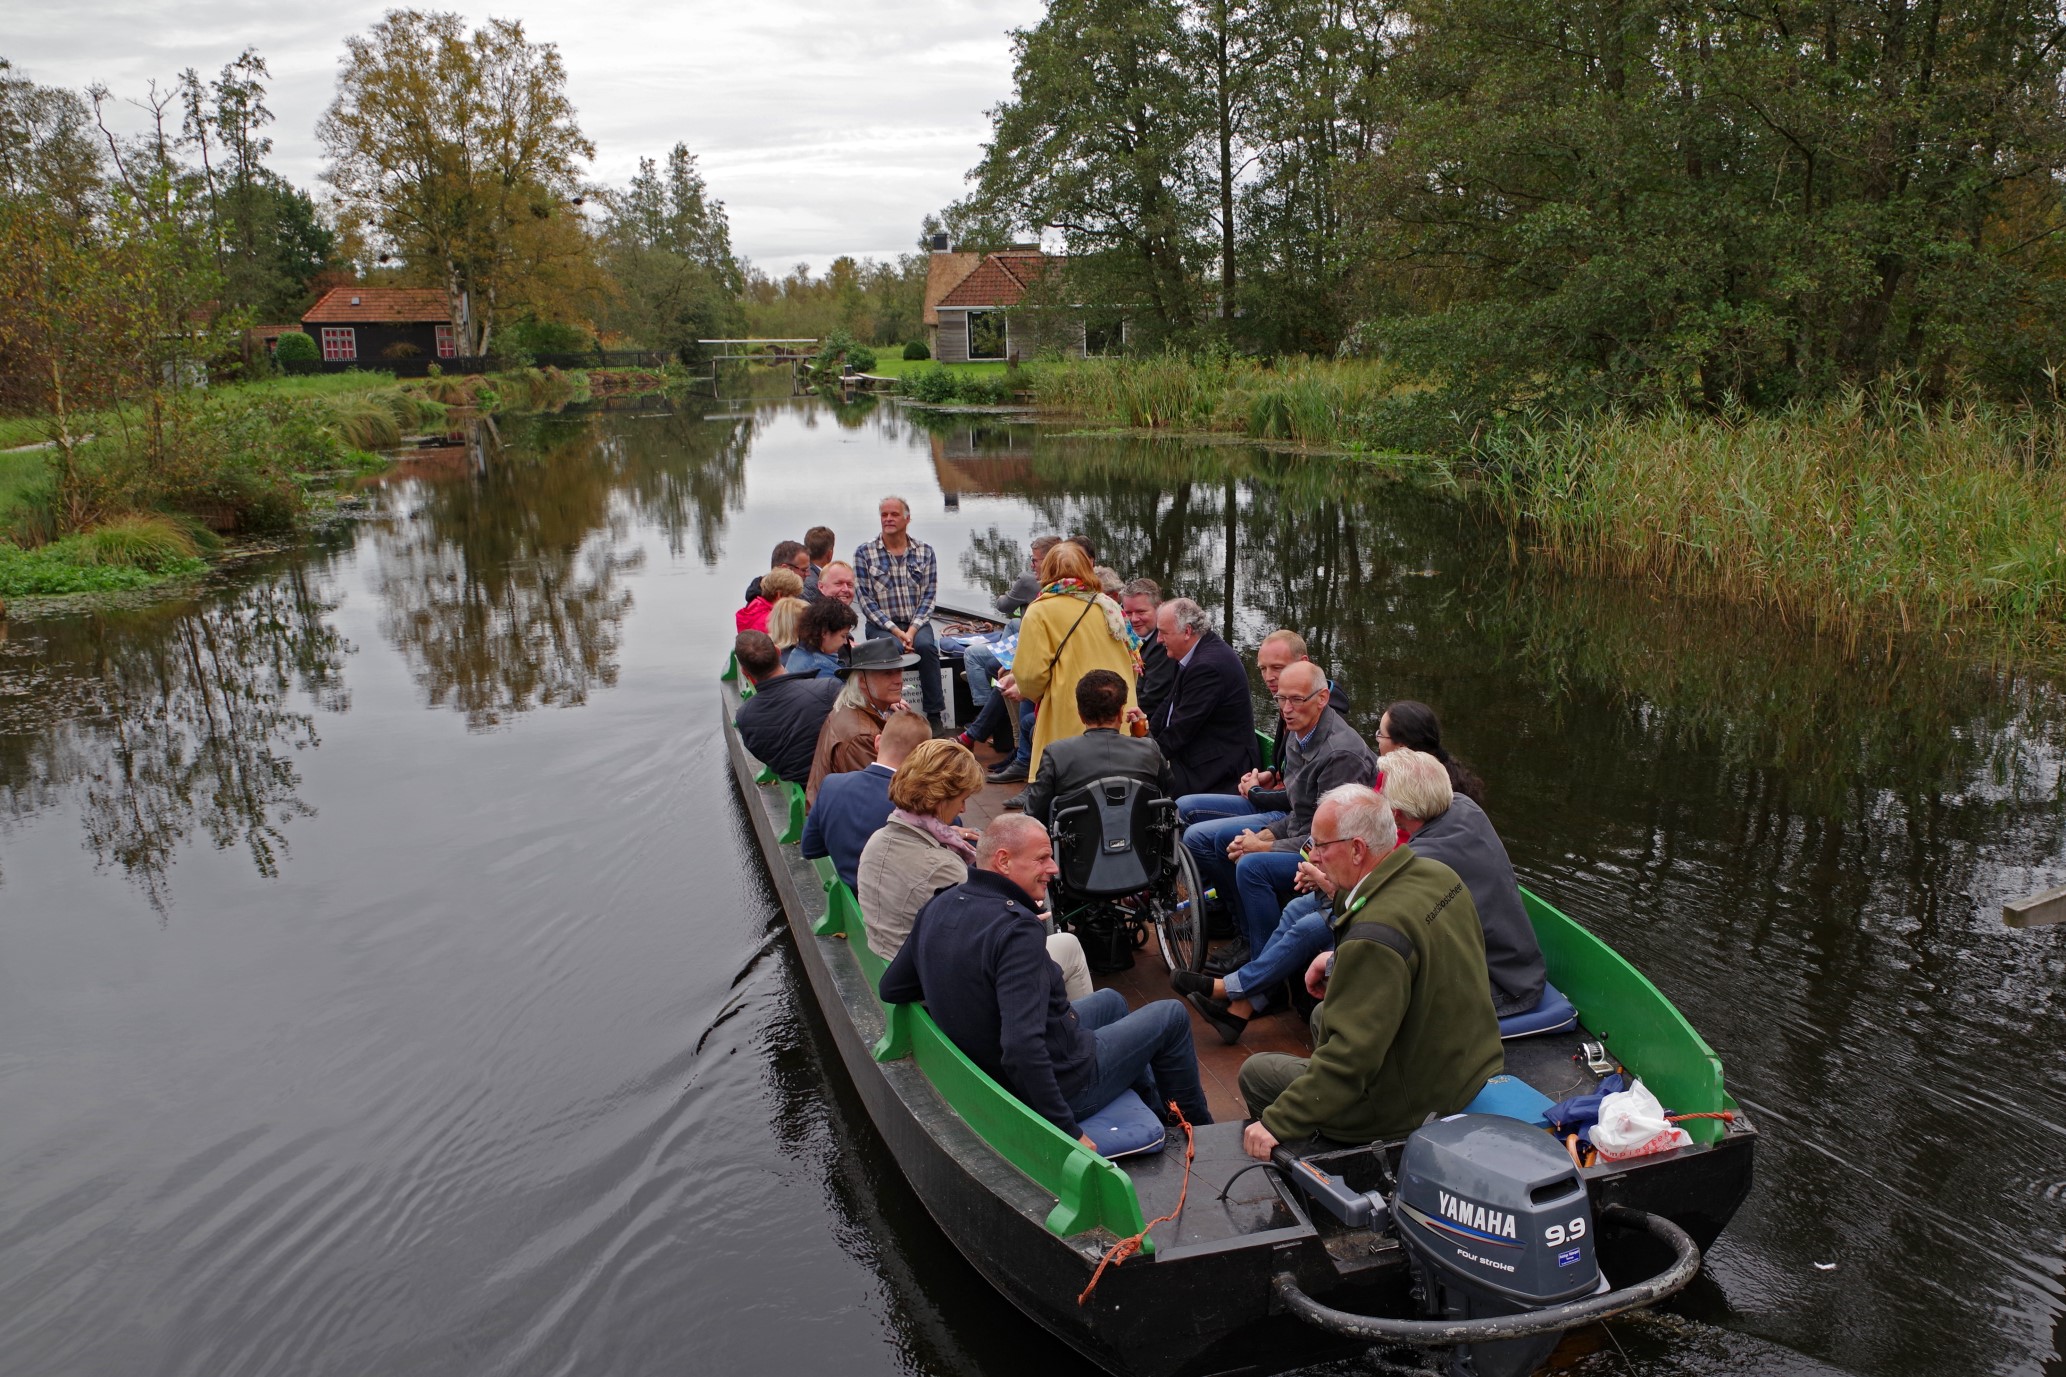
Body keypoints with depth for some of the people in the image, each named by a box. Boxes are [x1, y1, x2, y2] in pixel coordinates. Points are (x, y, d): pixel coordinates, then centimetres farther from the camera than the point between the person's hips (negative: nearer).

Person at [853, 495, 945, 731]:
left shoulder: (925, 552, 6)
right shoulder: (864, 553, 0)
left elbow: (929, 595, 2)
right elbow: (865, 600, -5)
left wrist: (913, 630, -14)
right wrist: (896, 631, -15)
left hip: (917, 623, 2)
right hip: (882, 625, -1)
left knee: (926, 645, -31)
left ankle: (935, 716, -23)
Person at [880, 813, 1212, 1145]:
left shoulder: (937, 906, -4)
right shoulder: (1015, 927, -31)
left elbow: (890, 988, 9)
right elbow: (1022, 1046, -38)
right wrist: (1069, 1131, -30)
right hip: (1064, 1085, -8)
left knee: (1111, 1001, 31)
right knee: (1172, 1015, 11)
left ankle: (1156, 1106, 48)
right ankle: (1198, 1127, 34)